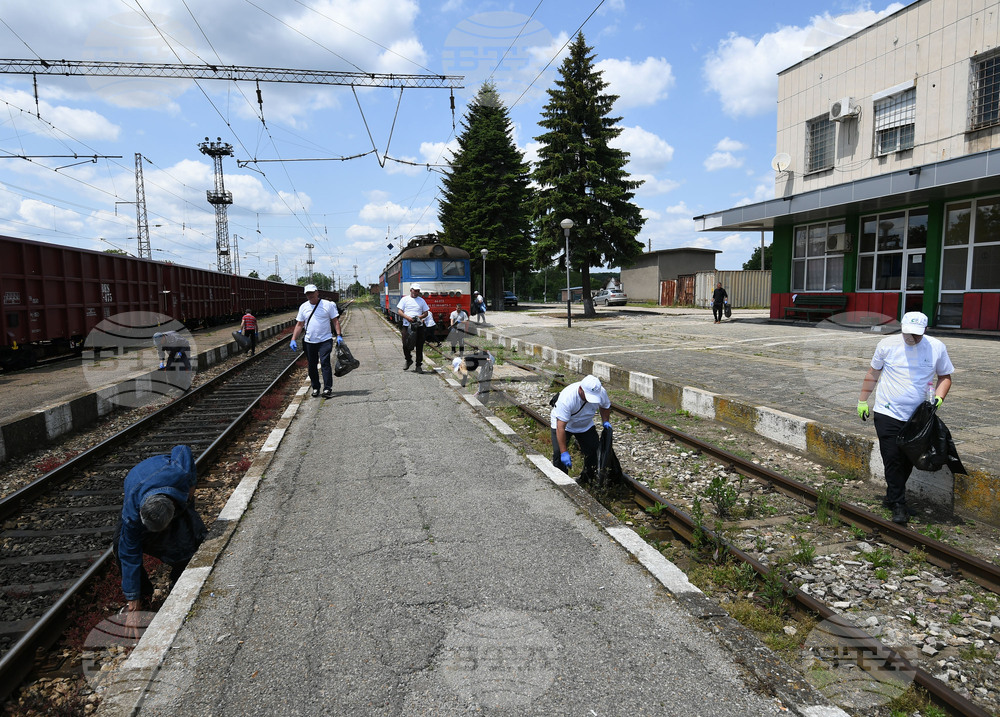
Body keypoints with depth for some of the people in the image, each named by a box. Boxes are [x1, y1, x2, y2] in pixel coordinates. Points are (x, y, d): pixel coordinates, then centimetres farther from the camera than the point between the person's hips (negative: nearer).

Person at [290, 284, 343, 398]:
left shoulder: (328, 305, 0)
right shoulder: (303, 307, 9)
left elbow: (335, 321, 2)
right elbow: (299, 325, 12)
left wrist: (339, 335, -9)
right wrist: (293, 340, 4)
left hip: (325, 341, -4)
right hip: (309, 342, 4)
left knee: (325, 363, -12)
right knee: (312, 366, 8)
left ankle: (327, 389, -9)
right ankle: (315, 388, 21)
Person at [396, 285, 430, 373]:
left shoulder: (421, 300, 12)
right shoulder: (404, 299, 6)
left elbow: (426, 313, 13)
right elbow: (399, 311, 1)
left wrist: (420, 317, -9)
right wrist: (407, 317, -16)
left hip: (419, 326, 1)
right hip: (407, 326, -1)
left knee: (419, 347, 0)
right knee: (406, 345, 0)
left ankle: (418, 365, 9)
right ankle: (408, 360, 26)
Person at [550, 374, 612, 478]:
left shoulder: (601, 392, -26)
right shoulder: (567, 397, -42)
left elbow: (606, 406, 3)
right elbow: (560, 428, -40)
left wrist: (606, 421, -11)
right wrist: (564, 453, -41)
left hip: (586, 425, 5)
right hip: (561, 423, -4)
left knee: (595, 450, 0)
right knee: (559, 452, -19)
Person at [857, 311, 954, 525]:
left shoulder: (937, 348, -1)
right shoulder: (887, 344, -3)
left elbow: (945, 376, 12)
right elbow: (873, 373, 9)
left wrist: (939, 397, -6)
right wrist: (862, 400, 12)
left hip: (917, 417, 2)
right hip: (887, 414, -2)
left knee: (907, 461, 10)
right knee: (893, 459, -6)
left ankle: (891, 497, 28)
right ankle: (899, 506, 2)